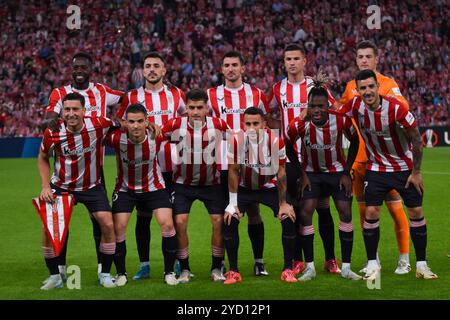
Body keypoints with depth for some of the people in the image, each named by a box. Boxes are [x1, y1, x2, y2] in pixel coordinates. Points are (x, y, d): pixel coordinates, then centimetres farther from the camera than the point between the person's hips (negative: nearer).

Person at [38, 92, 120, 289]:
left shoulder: (98, 125, -20)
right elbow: (43, 158, 1)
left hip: (92, 186, 0)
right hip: (61, 186, 0)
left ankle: (105, 274, 8)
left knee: (107, 224, -10)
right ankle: (54, 276, 9)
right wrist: (45, 186, -7)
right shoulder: (53, 132, -17)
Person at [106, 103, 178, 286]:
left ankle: (169, 272, 4)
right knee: (118, 228, -10)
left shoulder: (156, 136, -21)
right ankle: (121, 273, 10)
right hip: (125, 188, 0)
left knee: (167, 224, -12)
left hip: (153, 187, 0)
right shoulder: (117, 138, -25)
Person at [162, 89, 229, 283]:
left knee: (219, 222, -7)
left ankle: (216, 268, 8)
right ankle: (184, 269, 3)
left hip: (211, 183, 1)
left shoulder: (219, 125, -13)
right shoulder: (175, 125, -15)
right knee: (180, 222, -11)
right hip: (183, 183, 0)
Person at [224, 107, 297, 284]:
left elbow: (281, 172, -12)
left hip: (269, 187, 0)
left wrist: (283, 203, -9)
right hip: (244, 188, 0)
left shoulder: (275, 141, -23)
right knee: (230, 221, -18)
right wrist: (233, 203, -11)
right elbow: (233, 171, -12)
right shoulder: (237, 141, -22)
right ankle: (233, 271, -5)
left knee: (288, 220, -17)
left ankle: (288, 270, -2)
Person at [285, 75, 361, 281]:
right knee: (305, 213, -12)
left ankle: (346, 267, 2)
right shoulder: (299, 124, -23)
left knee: (346, 213, -7)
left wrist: (346, 173, -5)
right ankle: (309, 267, -3)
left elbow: (354, 141, -3)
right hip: (312, 172, 0)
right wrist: (301, 174, -5)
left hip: (337, 171, 0)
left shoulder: (341, 120, -23)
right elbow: (288, 146, -3)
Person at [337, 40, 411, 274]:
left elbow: (403, 109, -18)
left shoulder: (388, 84, -4)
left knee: (395, 207, -2)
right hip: (359, 158, 5)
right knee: (364, 209, 8)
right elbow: (339, 109, 27)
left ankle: (404, 259, 7)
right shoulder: (351, 87, 12)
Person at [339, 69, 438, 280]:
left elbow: (416, 138, -14)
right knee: (371, 212, -9)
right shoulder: (355, 105, -15)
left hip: (404, 167, -2)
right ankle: (372, 265, 3)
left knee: (416, 212, -1)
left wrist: (416, 172, -11)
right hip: (376, 168, 2)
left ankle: (421, 265, 10)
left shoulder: (396, 108, -23)